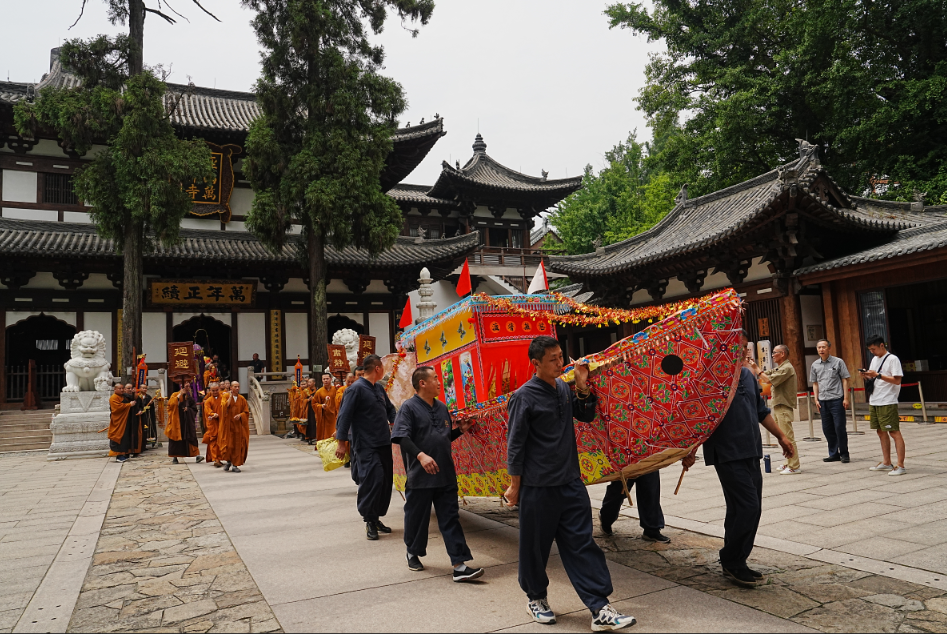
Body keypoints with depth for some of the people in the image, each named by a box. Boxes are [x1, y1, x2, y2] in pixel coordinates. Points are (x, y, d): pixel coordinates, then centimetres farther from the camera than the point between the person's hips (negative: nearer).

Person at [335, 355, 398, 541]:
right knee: (373, 480, -13)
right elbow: (345, 416, -13)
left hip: (384, 443, 8)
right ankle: (369, 520, 2)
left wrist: (396, 421, 6)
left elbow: (389, 409, 25)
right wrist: (342, 442, -15)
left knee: (386, 480, 10)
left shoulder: (379, 387, 12)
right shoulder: (356, 389, -12)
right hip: (366, 446, -8)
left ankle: (376, 518, 24)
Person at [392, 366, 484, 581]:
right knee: (417, 517, 11)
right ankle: (413, 553, 36)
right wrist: (421, 455, -32)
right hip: (420, 476, -5)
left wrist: (461, 430, 4)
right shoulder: (409, 407, -8)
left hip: (445, 475, 5)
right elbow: (401, 436, -20)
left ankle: (460, 565, 4)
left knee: (451, 519, 3)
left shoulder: (442, 408, 12)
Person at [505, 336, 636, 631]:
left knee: (582, 544, 4)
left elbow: (587, 416, 16)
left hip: (571, 482, 5)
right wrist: (515, 486, -7)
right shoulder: (524, 397, -12)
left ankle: (600, 609, 7)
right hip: (538, 487, -5)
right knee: (536, 546, 10)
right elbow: (515, 444, -9)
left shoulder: (563, 388, 5)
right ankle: (536, 598, 32)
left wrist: (583, 387, 0)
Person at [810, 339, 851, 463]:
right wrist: (816, 399, 7)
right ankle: (833, 454, 18)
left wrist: (846, 398, -8)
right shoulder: (815, 365, 10)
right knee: (827, 429, 8)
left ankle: (844, 454, 10)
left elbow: (845, 380, -2)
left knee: (840, 427, -2)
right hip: (823, 401, 4)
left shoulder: (838, 362, -1)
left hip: (837, 399, -4)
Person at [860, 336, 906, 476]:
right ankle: (886, 463, 22)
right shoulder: (874, 359, 16)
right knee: (881, 432, 13)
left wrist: (877, 375, -20)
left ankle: (901, 466, -4)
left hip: (888, 402, -8)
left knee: (894, 432, -6)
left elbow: (897, 380, -16)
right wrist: (866, 376, 2)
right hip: (874, 401, 9)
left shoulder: (892, 359, -9)